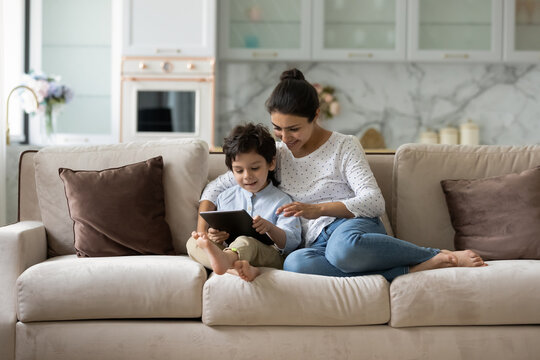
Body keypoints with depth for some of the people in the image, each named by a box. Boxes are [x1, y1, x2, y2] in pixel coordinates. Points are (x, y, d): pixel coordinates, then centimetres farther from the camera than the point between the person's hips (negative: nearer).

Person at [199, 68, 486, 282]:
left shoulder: (344, 147, 5)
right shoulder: (276, 155, 18)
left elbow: (374, 202, -7)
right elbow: (217, 186, 22)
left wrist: (319, 209, -20)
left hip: (353, 225, -3)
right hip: (317, 244, 4)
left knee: (343, 247, -45)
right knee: (294, 264, -38)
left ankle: (440, 256, -24)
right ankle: (413, 269, -33)